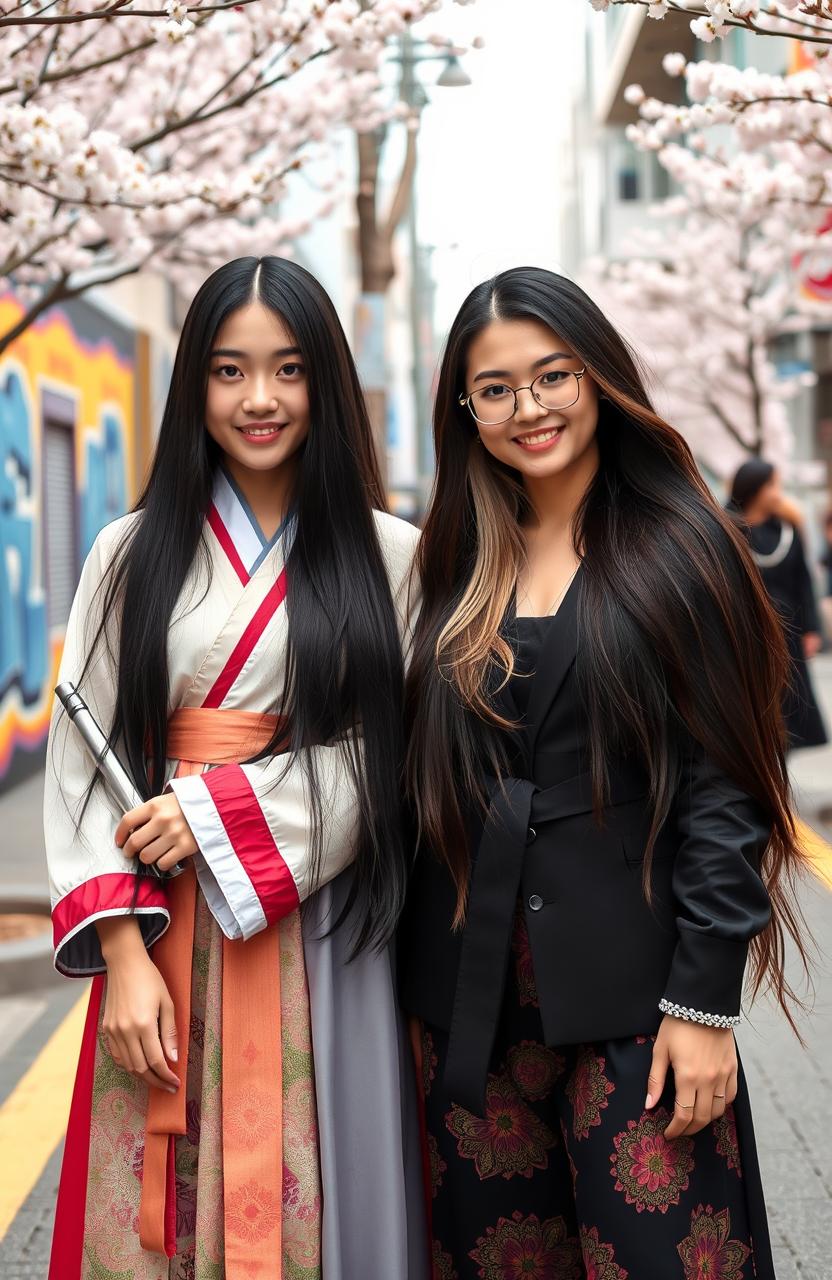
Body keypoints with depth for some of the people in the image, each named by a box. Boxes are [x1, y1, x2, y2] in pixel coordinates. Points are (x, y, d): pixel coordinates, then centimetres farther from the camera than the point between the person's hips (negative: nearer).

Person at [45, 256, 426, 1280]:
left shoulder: (392, 558, 3)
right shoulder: (131, 555, 7)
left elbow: (395, 755, -2)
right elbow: (79, 769, 2)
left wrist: (218, 813, -11)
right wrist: (122, 955, -8)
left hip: (325, 939, -1)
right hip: (165, 937, 1)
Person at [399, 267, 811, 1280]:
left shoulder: (676, 549, -3)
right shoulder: (453, 568, 9)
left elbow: (725, 783, -7)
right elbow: (423, 780, 12)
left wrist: (705, 1001, -12)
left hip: (629, 987, -4)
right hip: (468, 997, 4)